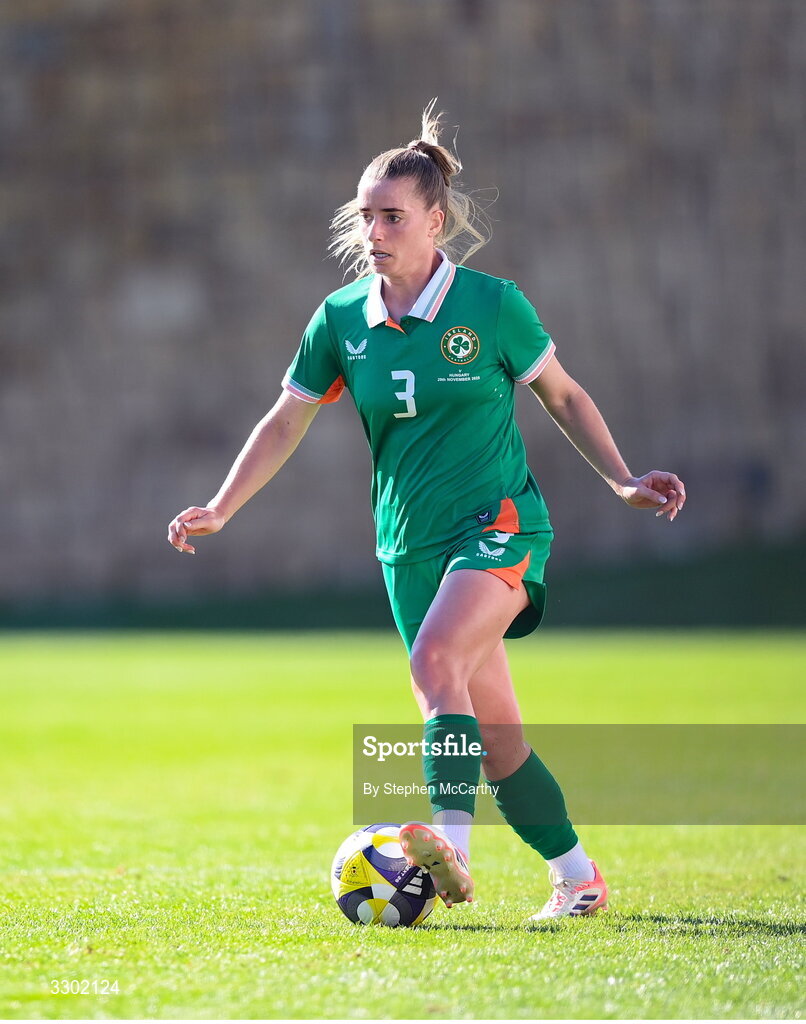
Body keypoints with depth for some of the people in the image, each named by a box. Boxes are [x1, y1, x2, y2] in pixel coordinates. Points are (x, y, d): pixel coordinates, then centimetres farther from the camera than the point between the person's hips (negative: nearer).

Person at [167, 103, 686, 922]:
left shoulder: (492, 305, -5)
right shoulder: (341, 319, 3)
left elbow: (563, 397, 8)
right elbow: (285, 423, 13)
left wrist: (622, 481, 0)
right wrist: (219, 512, 6)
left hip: (498, 525, -4)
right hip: (409, 544, 4)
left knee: (436, 662, -31)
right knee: (494, 736, 5)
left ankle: (452, 846, -41)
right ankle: (577, 876, 21)